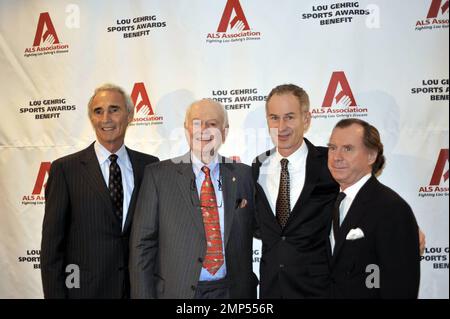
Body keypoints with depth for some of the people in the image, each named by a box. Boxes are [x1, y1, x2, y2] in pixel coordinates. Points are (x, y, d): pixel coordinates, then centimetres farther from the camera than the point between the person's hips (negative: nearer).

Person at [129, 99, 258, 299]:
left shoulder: (243, 175, 1)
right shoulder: (158, 175, -4)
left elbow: (249, 241, 4)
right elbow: (143, 244, -5)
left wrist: (248, 292, 1)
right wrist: (144, 295, -8)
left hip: (230, 291, 2)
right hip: (175, 291, -1)